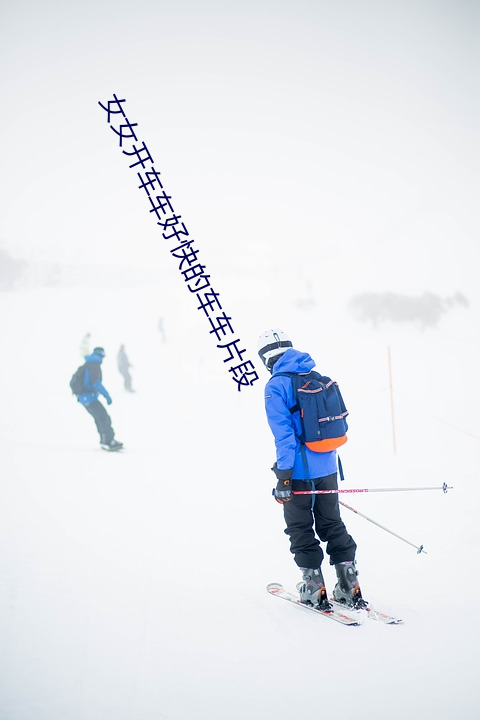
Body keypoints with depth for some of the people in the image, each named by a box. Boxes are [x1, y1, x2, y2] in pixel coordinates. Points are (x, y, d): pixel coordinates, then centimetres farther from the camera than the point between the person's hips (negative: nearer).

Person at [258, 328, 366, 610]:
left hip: (300, 470, -6)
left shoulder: (276, 386, -12)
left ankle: (315, 589, 10)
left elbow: (284, 433, -18)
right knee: (332, 525, 16)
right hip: (328, 468, 6)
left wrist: (283, 476, -15)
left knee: (301, 530, 8)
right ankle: (350, 588, 14)